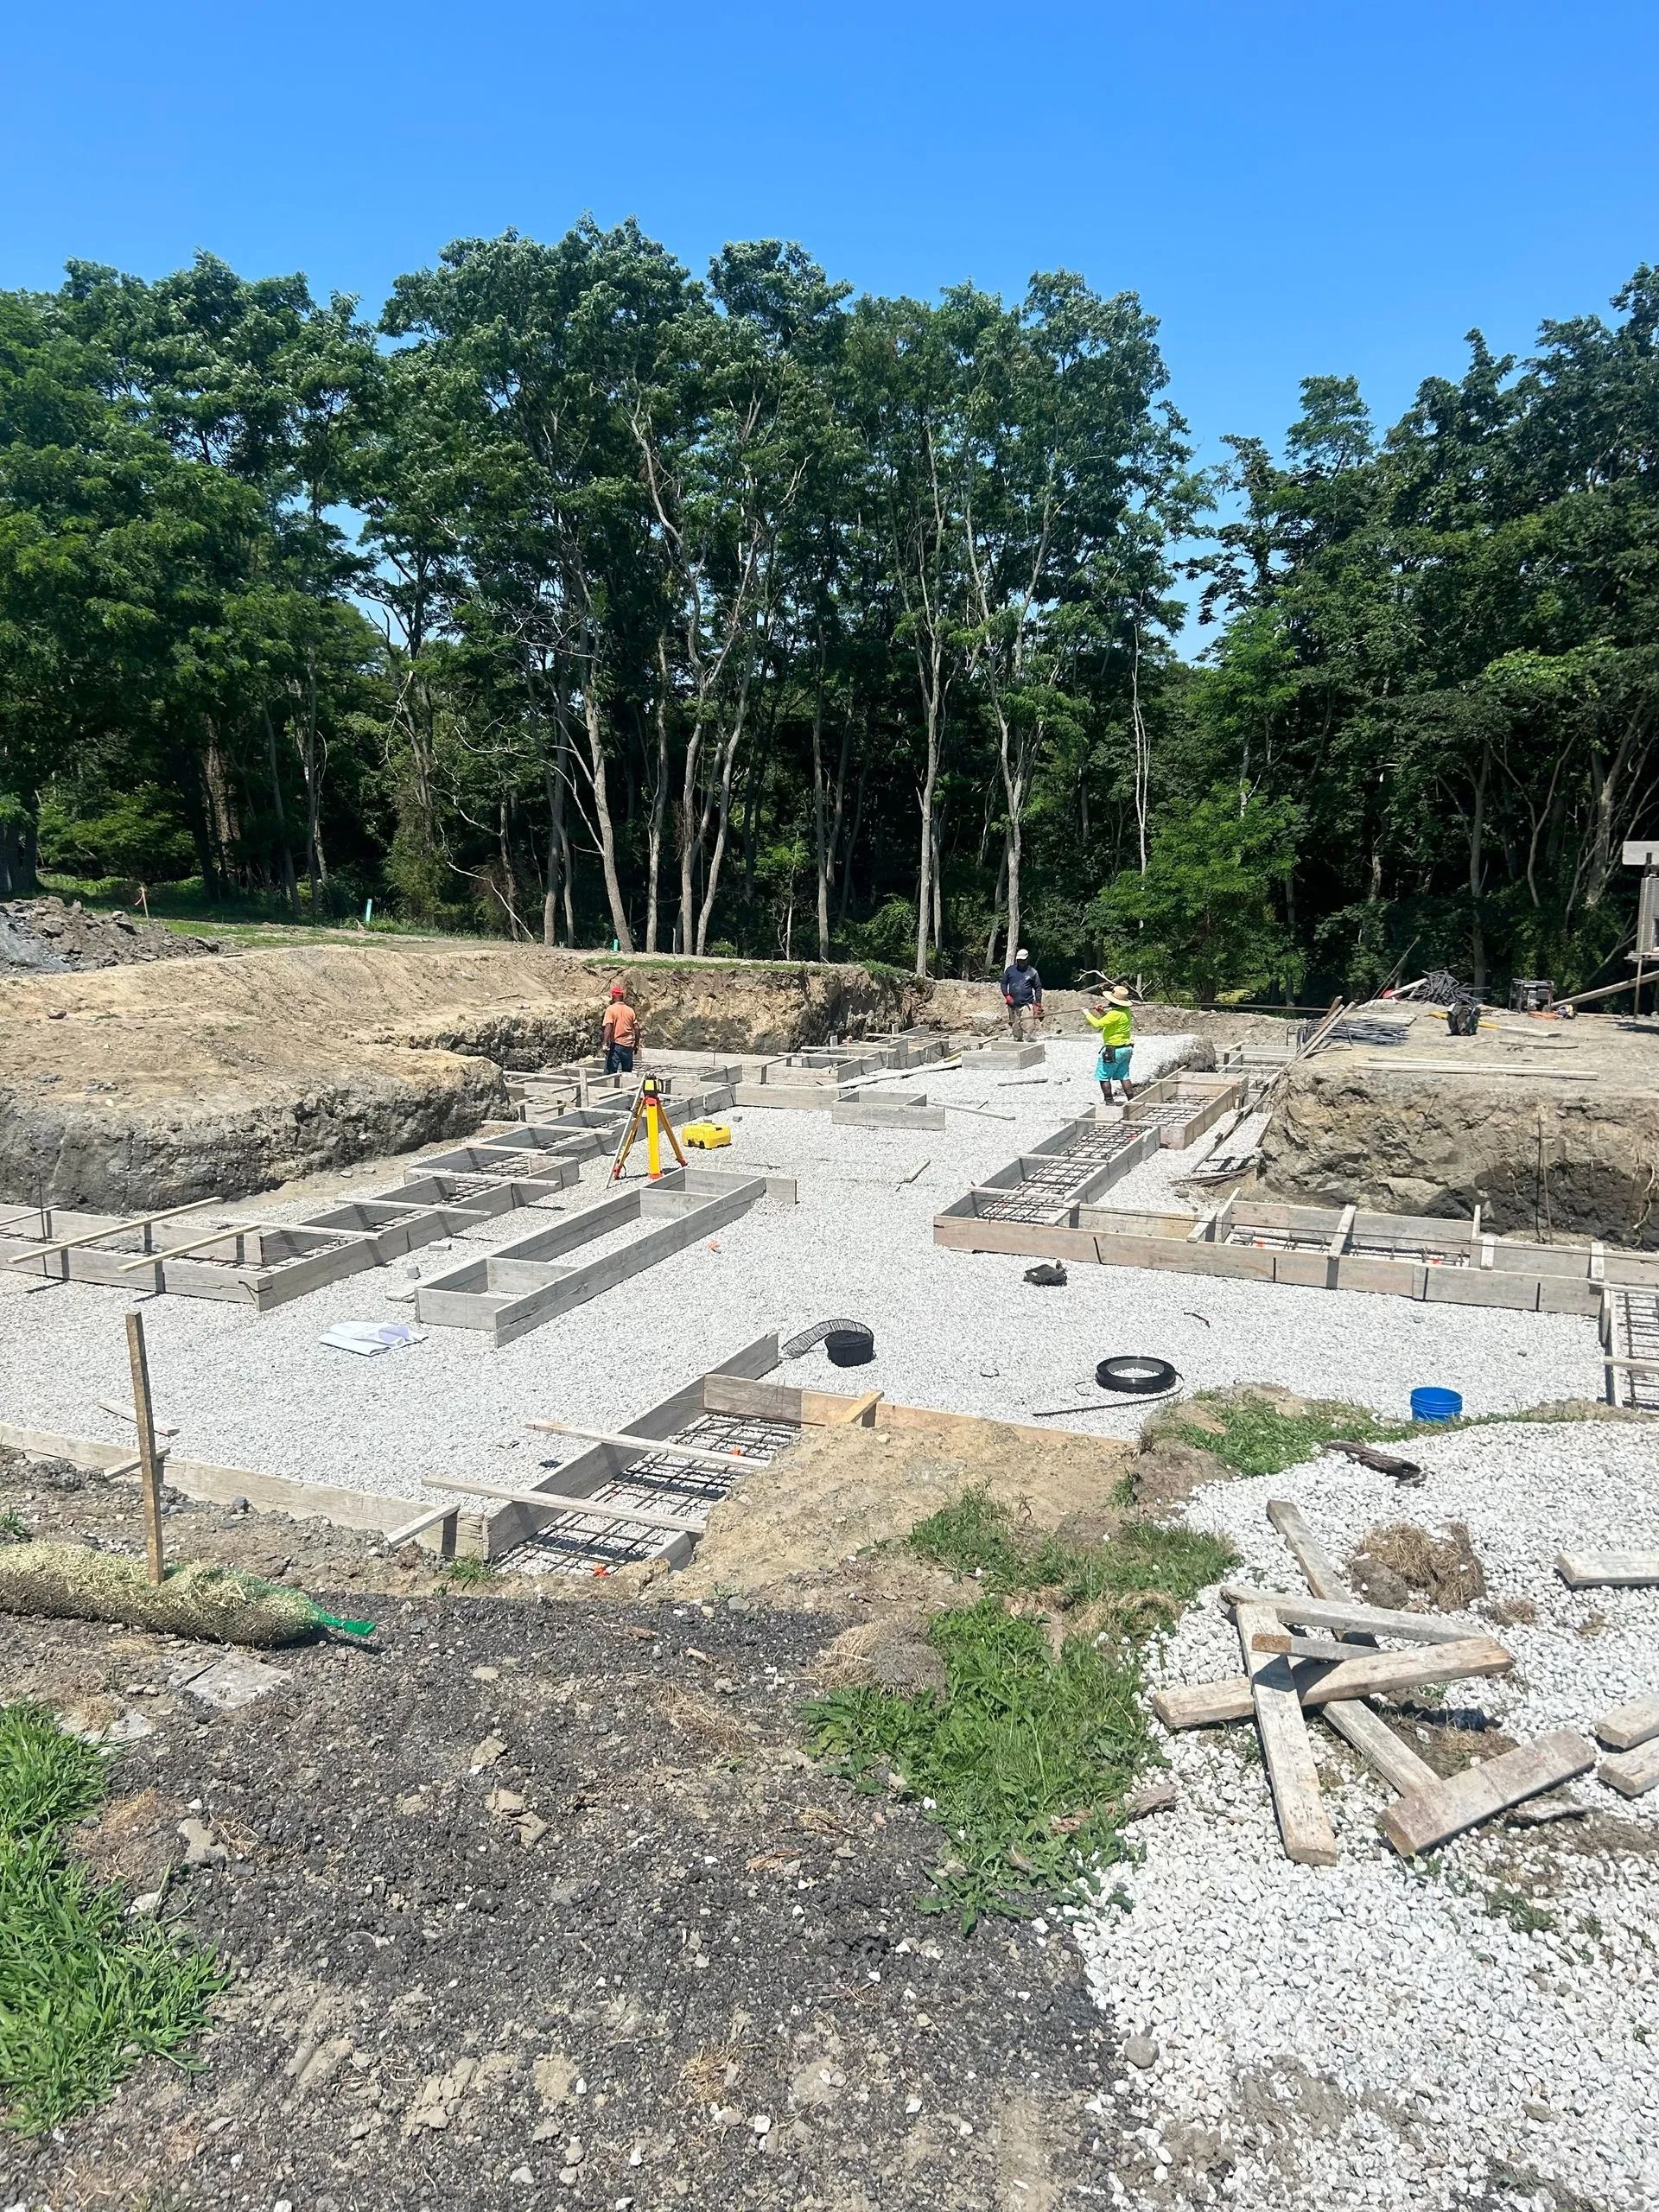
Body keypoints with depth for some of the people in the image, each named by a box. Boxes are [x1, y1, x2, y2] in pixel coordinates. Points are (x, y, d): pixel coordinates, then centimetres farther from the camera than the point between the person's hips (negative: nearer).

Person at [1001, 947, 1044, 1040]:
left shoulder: (1032, 972, 2)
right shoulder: (1010, 970, 7)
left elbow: (1038, 988, 7)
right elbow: (1004, 984, 12)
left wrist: (1037, 1004, 2)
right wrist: (1007, 996, -4)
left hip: (1027, 1004, -3)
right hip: (1013, 1005, 3)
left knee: (1028, 1027, -14)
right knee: (1015, 1028, 10)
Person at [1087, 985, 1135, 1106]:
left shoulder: (1115, 1014, -23)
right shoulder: (1126, 1011, 6)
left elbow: (1097, 1024, -24)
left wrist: (1087, 1014, -9)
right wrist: (1102, 1012, 6)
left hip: (1114, 1050, -9)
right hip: (1126, 1048, 9)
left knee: (1103, 1076, 1)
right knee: (1123, 1076, 15)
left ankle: (1109, 1103, 0)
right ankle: (1131, 1101, 13)